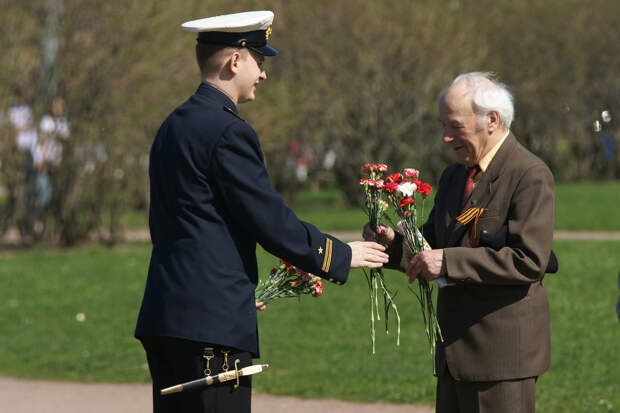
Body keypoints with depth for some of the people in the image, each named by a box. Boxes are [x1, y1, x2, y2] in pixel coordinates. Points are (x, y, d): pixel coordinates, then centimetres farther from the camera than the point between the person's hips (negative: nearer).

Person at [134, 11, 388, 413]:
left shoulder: (174, 127, 16)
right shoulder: (229, 132, -14)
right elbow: (272, 223, -14)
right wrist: (341, 255, -1)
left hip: (166, 317, 10)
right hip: (213, 322, -10)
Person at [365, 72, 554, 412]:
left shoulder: (530, 176, -11)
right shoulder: (454, 177, 17)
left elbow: (529, 261, -20)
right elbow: (435, 244, 22)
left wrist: (449, 261, -22)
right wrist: (394, 244, 0)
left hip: (503, 350, -8)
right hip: (455, 352, 8)